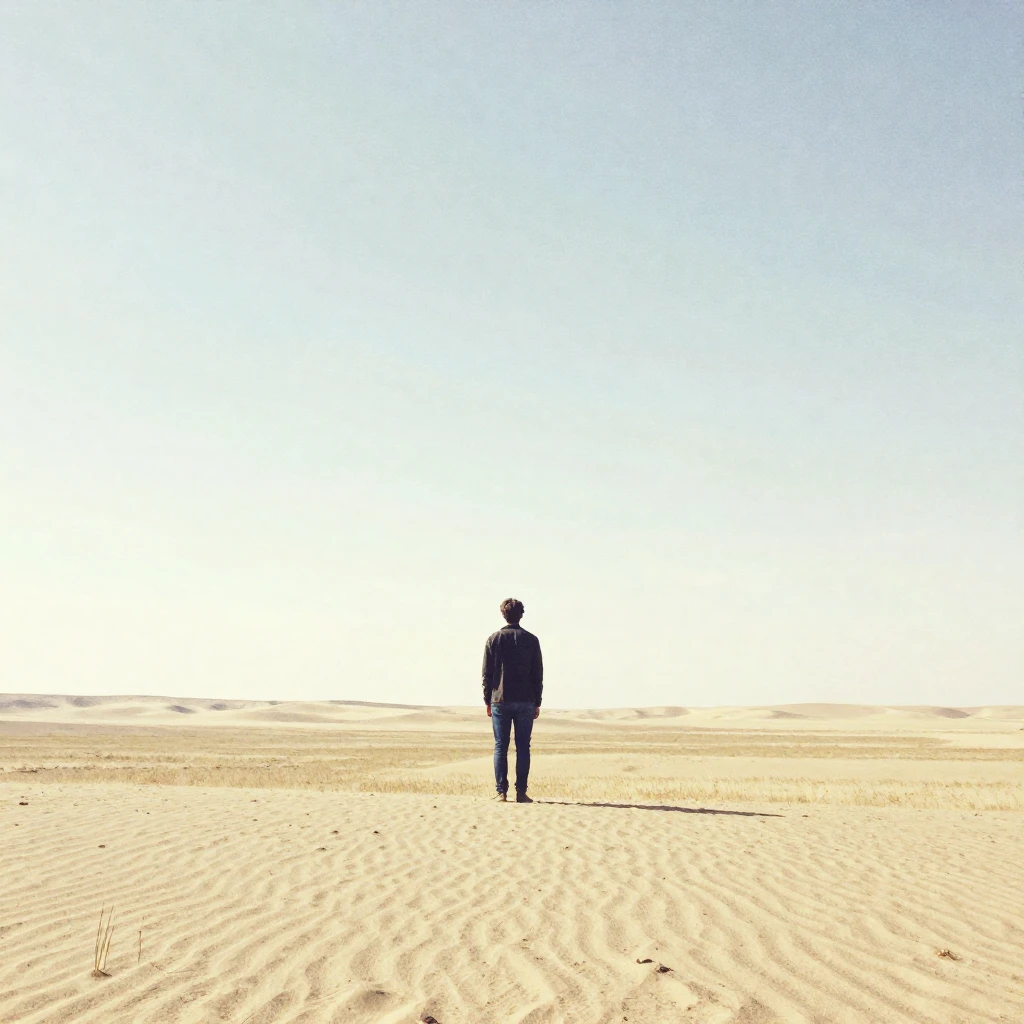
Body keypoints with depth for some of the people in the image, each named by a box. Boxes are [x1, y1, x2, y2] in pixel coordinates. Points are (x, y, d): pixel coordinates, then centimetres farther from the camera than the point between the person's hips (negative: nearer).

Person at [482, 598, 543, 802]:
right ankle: (521, 792, 0)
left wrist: (488, 701, 8)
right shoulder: (531, 640, 3)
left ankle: (501, 791, 0)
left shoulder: (494, 639, 1)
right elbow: (538, 674, 3)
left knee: (500, 747, 3)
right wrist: (537, 703, 9)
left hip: (500, 701, 0)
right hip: (525, 701, 0)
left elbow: (487, 673, 2)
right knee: (523, 747, 3)